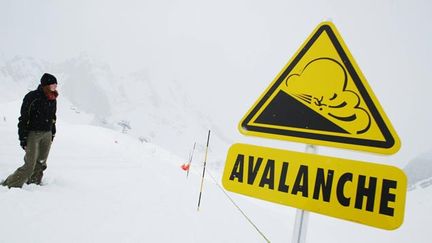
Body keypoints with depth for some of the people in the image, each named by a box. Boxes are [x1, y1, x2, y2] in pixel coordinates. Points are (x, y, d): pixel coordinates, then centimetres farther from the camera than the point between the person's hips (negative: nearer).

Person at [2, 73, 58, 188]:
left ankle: (34, 183, 21)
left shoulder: (53, 100, 8)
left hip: (47, 134, 6)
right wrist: (23, 137, -13)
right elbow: (23, 118, -12)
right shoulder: (32, 97, -13)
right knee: (30, 165, -8)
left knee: (41, 163, 8)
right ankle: (10, 185, 6)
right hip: (33, 134, -6)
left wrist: (52, 133, 21)